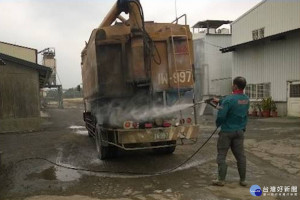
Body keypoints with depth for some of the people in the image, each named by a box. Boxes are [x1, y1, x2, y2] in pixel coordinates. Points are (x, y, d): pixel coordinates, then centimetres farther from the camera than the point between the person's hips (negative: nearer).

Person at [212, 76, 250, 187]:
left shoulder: (229, 99, -20)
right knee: (240, 155, 12)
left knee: (221, 156, 5)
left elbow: (221, 115, -22)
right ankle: (243, 180, 20)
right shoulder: (246, 99, 4)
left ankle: (221, 180, 9)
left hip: (227, 131, -6)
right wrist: (220, 101, 29)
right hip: (240, 131, 6)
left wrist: (218, 124, -1)